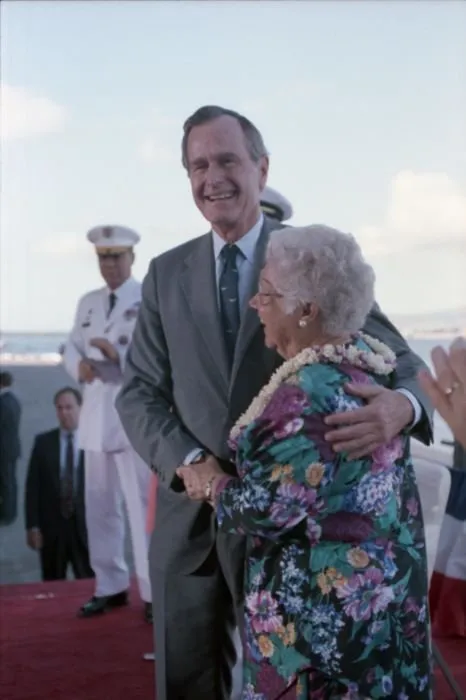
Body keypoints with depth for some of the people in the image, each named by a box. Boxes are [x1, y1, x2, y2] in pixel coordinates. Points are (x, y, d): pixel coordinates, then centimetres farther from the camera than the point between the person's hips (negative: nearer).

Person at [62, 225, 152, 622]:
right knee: (100, 505, 10)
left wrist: (119, 352, -27)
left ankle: (154, 592, 0)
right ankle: (110, 585, 22)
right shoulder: (88, 302, 18)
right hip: (96, 416, 6)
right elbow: (71, 347, 15)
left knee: (143, 506, -6)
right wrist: (79, 364, -8)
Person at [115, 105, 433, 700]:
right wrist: (188, 462, -15)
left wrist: (401, 405, -31)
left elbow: (398, 362, -7)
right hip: (188, 514, 3)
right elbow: (139, 391, 3)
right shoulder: (166, 273, 4)